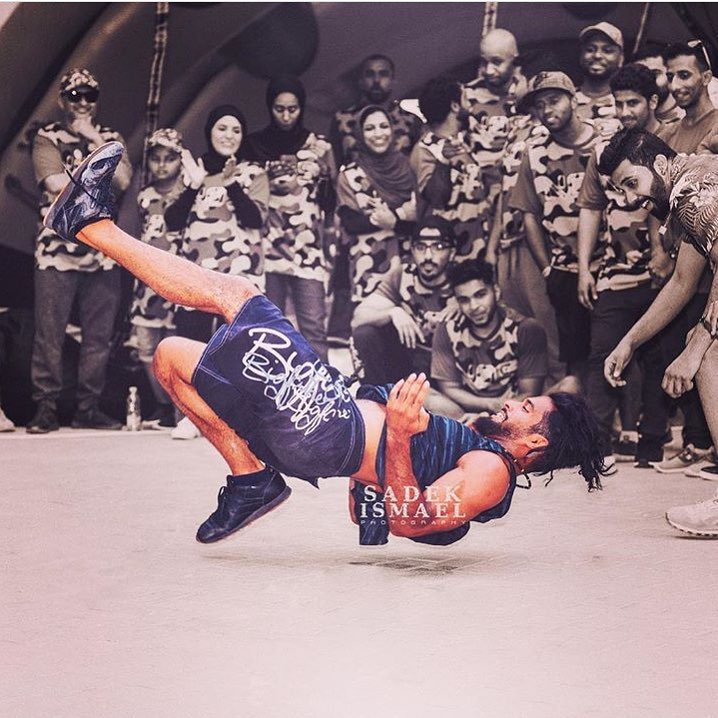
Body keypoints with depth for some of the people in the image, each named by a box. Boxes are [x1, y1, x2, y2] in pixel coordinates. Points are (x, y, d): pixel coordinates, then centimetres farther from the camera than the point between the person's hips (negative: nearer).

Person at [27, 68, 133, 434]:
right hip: (57, 249, -3)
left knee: (99, 333, 2)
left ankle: (88, 408, 10)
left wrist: (95, 140, -5)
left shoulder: (109, 138, 15)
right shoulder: (47, 139, 5)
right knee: (49, 331, -4)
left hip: (103, 250, 3)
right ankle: (45, 408, 2)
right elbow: (55, 183, -11)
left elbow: (122, 180, -3)